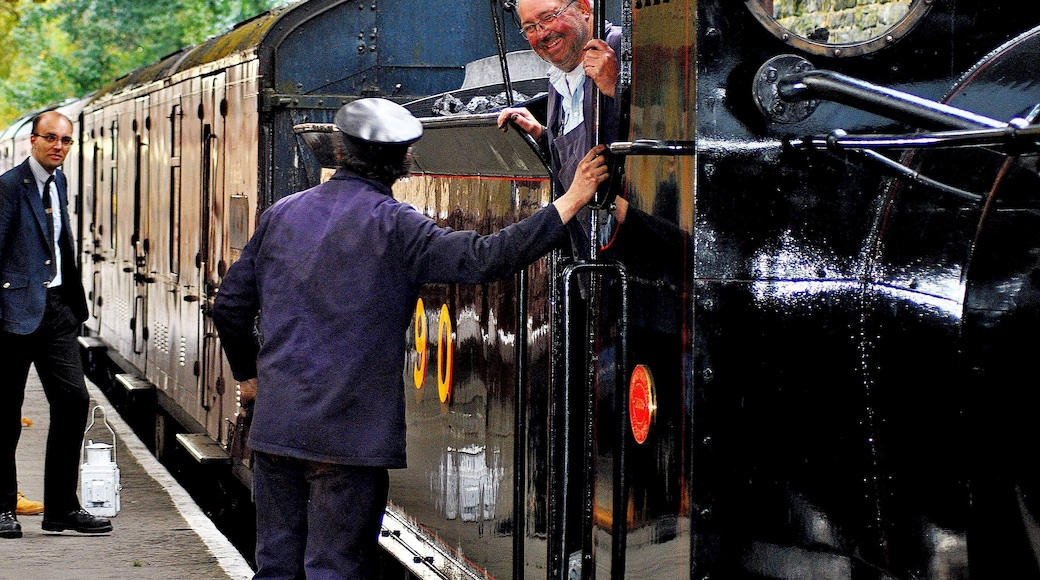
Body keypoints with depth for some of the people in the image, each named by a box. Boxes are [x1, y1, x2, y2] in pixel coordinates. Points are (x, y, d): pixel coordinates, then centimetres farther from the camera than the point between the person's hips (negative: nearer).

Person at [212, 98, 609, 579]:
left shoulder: (281, 214, 9)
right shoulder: (394, 225, -8)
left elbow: (229, 305, 14)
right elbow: (484, 258, -16)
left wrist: (249, 373, 30)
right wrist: (569, 202, -12)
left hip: (275, 425, 5)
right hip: (349, 432, -5)